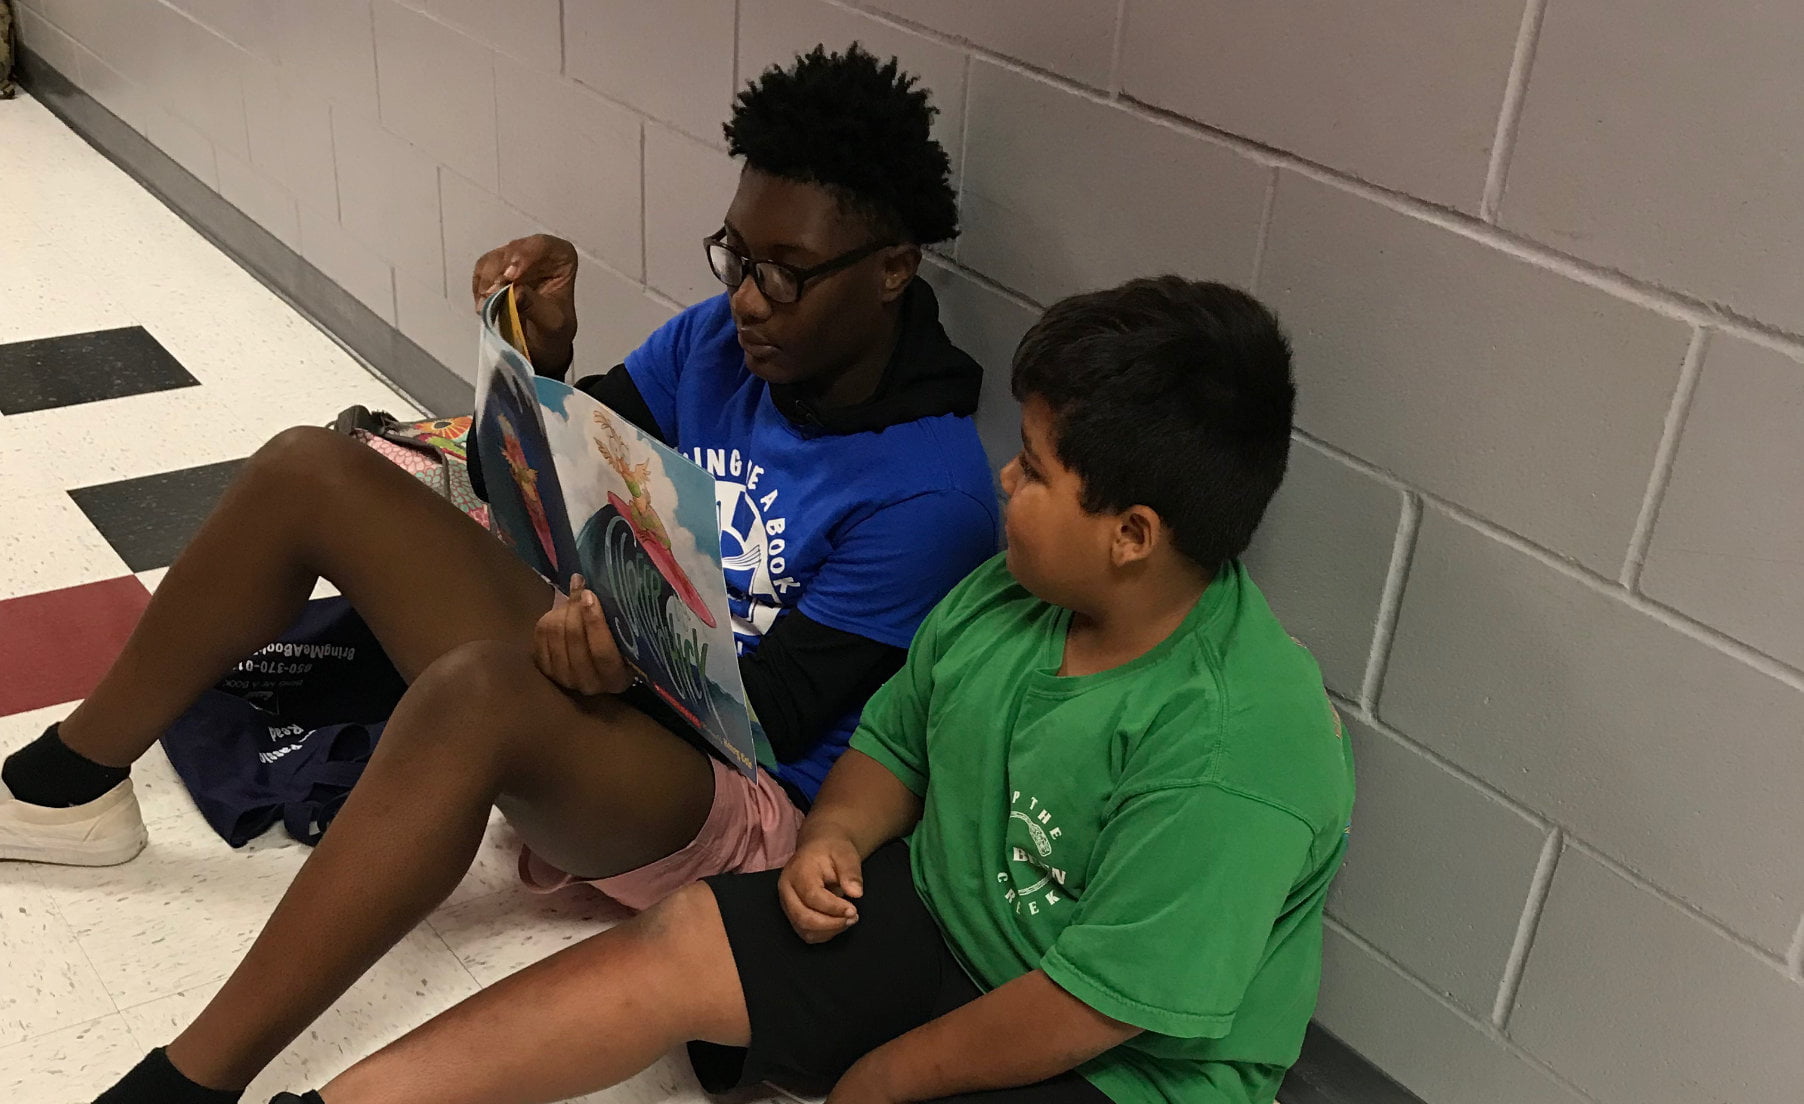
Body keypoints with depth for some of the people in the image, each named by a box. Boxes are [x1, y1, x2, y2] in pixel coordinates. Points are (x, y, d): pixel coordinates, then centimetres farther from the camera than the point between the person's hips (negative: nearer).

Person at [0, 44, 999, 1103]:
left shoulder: (929, 490, -19)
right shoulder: (723, 340, 1)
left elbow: (779, 715, -18)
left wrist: (638, 665, -37)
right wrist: (542, 353, -11)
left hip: (735, 805, -7)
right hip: (625, 662, 8)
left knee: (479, 688, -40)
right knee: (312, 469, -4)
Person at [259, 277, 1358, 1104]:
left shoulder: (1238, 756, -28)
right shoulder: (1006, 596, -3)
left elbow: (1091, 1006, -26)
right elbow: (893, 738, 13)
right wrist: (837, 834, -8)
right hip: (934, 917, 7)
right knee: (672, 944, -8)